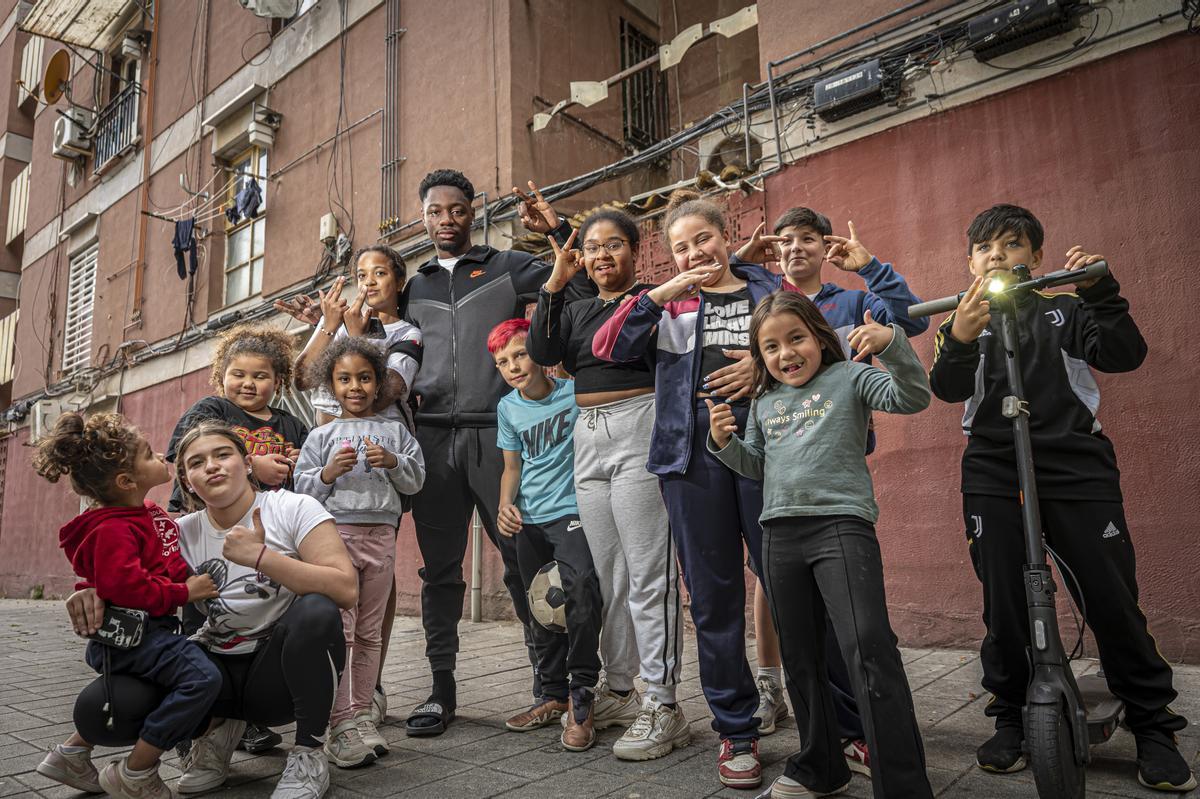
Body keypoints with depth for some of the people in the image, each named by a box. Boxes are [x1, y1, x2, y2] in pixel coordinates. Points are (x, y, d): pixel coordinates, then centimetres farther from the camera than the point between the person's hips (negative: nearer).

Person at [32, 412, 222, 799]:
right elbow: (122, 585, -31)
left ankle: (72, 753, 47)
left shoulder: (147, 513, 11)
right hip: (131, 630, -11)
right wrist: (183, 592, -23)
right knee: (202, 678, -27)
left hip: (146, 627, 11)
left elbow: (161, 563, 27)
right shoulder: (114, 529, -21)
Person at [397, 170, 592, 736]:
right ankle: (442, 687, 17)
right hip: (433, 437, 3)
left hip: (496, 432, -3)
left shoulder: (508, 268, 10)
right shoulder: (413, 287, 20)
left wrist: (559, 230, -7)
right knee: (439, 566, 7)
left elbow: (583, 288, 1)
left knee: (522, 556, -1)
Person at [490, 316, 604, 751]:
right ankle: (553, 695, 31)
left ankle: (581, 698, -10)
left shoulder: (576, 390, -8)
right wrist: (506, 504, -2)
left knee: (581, 585, -27)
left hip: (573, 510, -5)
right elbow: (512, 466, 13)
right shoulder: (508, 408, 7)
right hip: (529, 519, 6)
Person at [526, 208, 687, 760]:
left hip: (638, 430, -6)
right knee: (605, 573, 11)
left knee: (647, 573, -7)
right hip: (587, 439, 6)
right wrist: (555, 284, -2)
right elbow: (541, 353, 1)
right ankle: (619, 690, 24)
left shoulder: (652, 298, 2)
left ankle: (663, 705, 1)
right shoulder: (576, 311, 19)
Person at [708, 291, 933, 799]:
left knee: (868, 646, -16)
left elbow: (913, 399, -12)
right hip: (780, 533, 6)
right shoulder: (763, 402, 17)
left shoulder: (850, 377, 2)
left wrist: (892, 344, -27)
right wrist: (724, 442, 4)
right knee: (799, 657, 13)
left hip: (841, 524, -5)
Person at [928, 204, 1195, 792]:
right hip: (994, 473, 1)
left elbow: (1125, 354, -4)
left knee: (1113, 599, -1)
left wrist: (1101, 291, -18)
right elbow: (947, 388, -8)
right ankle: (1010, 718, 18)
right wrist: (959, 341, -28)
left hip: (1076, 466, 0)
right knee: (1004, 604, 2)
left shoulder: (1064, 312, 12)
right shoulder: (966, 320, 11)